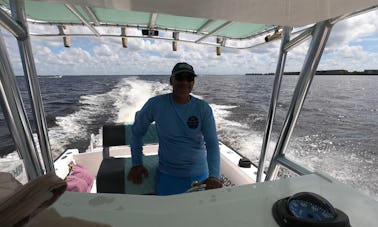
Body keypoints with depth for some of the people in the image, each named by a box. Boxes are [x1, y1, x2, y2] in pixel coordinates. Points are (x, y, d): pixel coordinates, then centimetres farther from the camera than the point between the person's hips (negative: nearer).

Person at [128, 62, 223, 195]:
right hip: (167, 176, 0)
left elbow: (212, 144, -17)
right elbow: (137, 132, 1)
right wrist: (136, 164, 0)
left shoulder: (204, 108, -11)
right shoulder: (156, 104, -11)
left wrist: (214, 176, -30)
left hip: (200, 175, 1)